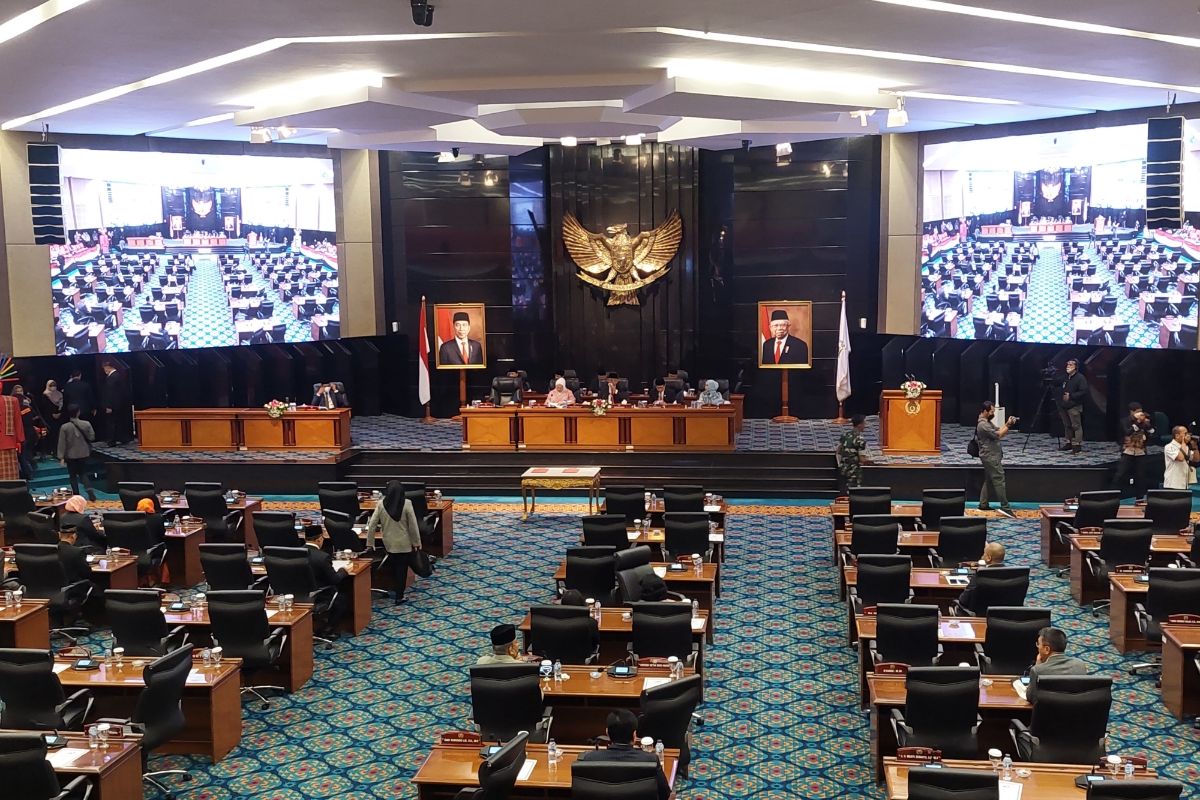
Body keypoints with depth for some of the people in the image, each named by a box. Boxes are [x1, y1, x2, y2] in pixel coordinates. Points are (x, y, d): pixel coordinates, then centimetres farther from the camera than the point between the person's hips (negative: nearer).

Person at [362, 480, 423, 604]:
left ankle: (398, 592, 33)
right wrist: (416, 542, 0)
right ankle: (399, 597, 11)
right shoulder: (406, 504, -15)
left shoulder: (381, 504, -8)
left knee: (394, 567, 22)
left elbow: (372, 524, -6)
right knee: (402, 569, 8)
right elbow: (413, 525, -11)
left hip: (388, 543, 3)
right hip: (404, 543, -3)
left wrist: (369, 543, 3)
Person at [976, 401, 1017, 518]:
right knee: (999, 480, -12)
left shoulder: (987, 422, 15)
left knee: (989, 480, 14)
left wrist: (1007, 424, -3)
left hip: (991, 456, 11)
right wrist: (1008, 425, -13)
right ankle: (1005, 507, -13)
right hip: (991, 457, -11)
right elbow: (998, 435, -20)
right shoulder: (983, 425, -19)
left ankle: (983, 504, 18)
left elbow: (998, 430, 12)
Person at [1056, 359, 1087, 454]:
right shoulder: (1065, 378, 16)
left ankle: (1077, 445, -7)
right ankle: (1068, 443, 21)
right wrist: (1060, 403, 17)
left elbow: (1083, 392, -16)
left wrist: (1071, 396, -19)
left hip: (1074, 407, -8)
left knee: (1076, 426, -8)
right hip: (1064, 406, 8)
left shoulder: (1080, 378, -8)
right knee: (1067, 426, 13)